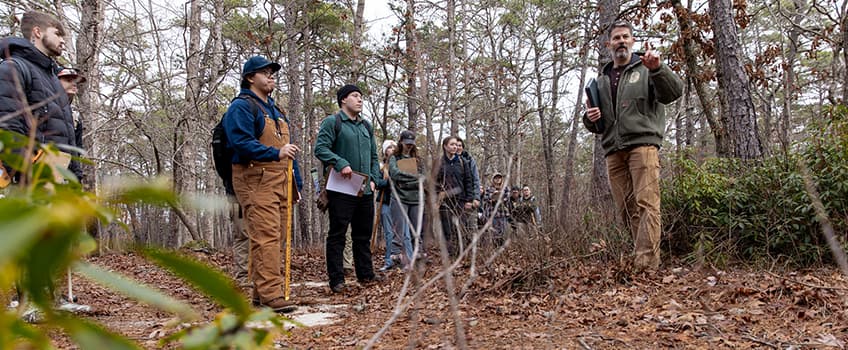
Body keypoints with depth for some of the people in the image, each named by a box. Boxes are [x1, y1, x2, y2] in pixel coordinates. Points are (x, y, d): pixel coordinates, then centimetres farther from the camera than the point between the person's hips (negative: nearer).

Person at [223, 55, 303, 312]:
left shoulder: (274, 110, 24)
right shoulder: (241, 106, -4)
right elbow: (242, 143, -18)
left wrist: (294, 184, 22)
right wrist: (276, 153, -29)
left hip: (280, 182, 9)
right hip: (255, 181, -9)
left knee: (276, 238, 9)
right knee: (266, 238, -14)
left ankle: (261, 292, 17)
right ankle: (271, 294, -13)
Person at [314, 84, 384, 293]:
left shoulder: (366, 126, 18)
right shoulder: (332, 122, -3)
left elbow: (374, 156, 22)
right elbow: (320, 148, -14)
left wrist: (374, 179, 8)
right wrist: (341, 163, -26)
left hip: (365, 191, 7)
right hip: (341, 190, -7)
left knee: (363, 234, 14)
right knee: (337, 235, -1)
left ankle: (365, 274, 24)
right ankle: (336, 280, 4)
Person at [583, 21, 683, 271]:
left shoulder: (646, 69, 10)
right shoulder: (601, 81, 25)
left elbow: (675, 92, -6)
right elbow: (596, 126, 28)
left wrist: (658, 69, -23)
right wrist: (591, 119, 4)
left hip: (643, 143, -5)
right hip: (613, 151, 5)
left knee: (646, 203, -15)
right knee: (627, 209, 2)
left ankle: (647, 263, -20)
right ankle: (644, 258, 9)